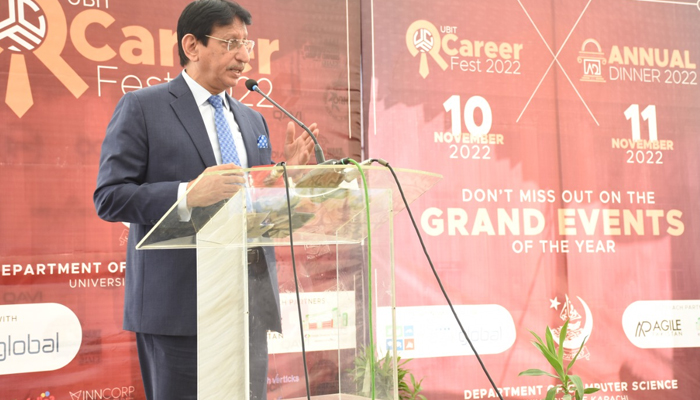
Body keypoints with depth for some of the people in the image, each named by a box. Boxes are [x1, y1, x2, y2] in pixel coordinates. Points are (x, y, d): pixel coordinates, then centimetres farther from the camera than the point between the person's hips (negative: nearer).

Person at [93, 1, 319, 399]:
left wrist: (287, 169, -1)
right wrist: (189, 194, -21)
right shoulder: (142, 108, 0)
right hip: (180, 301, -5)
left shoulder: (252, 120, 19)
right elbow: (109, 197, -8)